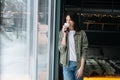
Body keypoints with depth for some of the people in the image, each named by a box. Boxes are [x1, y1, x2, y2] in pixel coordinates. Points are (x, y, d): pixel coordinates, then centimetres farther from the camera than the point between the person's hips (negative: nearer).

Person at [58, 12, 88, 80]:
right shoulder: (62, 33, 2)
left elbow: (84, 51, -4)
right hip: (67, 64, 1)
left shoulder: (81, 33, -3)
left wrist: (82, 67, -10)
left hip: (78, 64, 0)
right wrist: (64, 35, -12)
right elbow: (61, 50, -7)